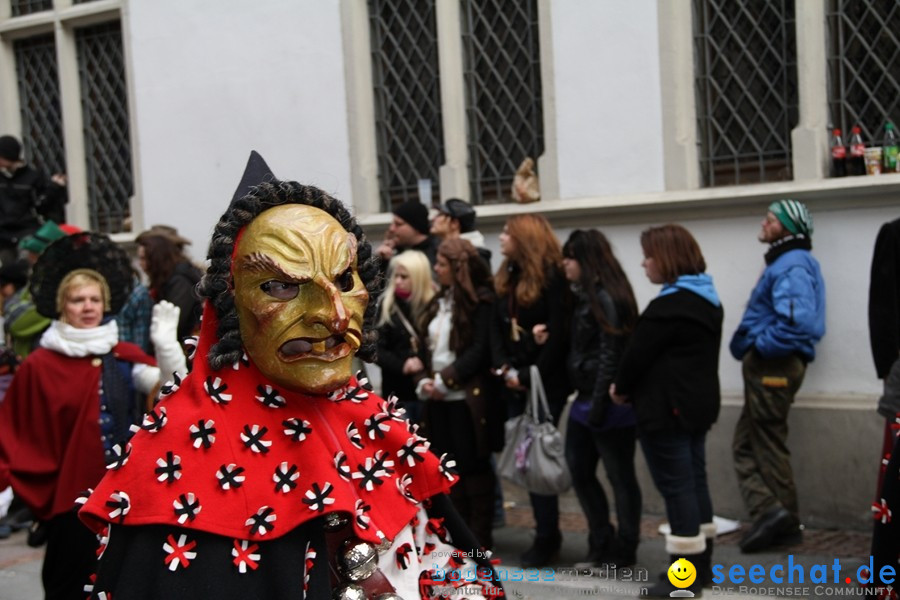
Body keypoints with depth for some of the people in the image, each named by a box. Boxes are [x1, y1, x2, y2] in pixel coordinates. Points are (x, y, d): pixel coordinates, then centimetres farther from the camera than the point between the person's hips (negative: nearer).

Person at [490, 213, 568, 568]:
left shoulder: (552, 275, -9)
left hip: (546, 382, -7)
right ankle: (546, 534, 17)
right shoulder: (505, 279, 13)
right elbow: (495, 328, 9)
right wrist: (505, 369, -6)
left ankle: (547, 537, 4)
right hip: (514, 384, 7)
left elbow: (559, 333, -15)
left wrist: (532, 375, -16)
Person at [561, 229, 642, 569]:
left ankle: (624, 551, 13)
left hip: (609, 403, -10)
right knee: (579, 470, 13)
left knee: (619, 476, 2)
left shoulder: (606, 299, -15)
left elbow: (610, 356, -19)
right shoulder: (584, 297, 13)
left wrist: (599, 404, -20)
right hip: (585, 400, 10)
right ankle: (601, 544, 24)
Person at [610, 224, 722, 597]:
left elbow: (638, 353, -16)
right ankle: (700, 565, 24)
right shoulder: (708, 300, 12)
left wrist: (621, 388, 3)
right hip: (699, 403, 10)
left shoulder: (668, 306, -20)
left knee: (676, 487, -4)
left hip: (667, 408, -10)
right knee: (695, 481, 15)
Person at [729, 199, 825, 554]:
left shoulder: (792, 266, -16)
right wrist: (752, 345, 7)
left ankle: (784, 521, 4)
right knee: (746, 442, 11)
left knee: (768, 445, -1)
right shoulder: (783, 262, 17)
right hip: (768, 366, 10)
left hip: (774, 366, -10)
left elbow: (798, 321, -30)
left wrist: (761, 345, -18)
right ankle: (769, 512, 7)